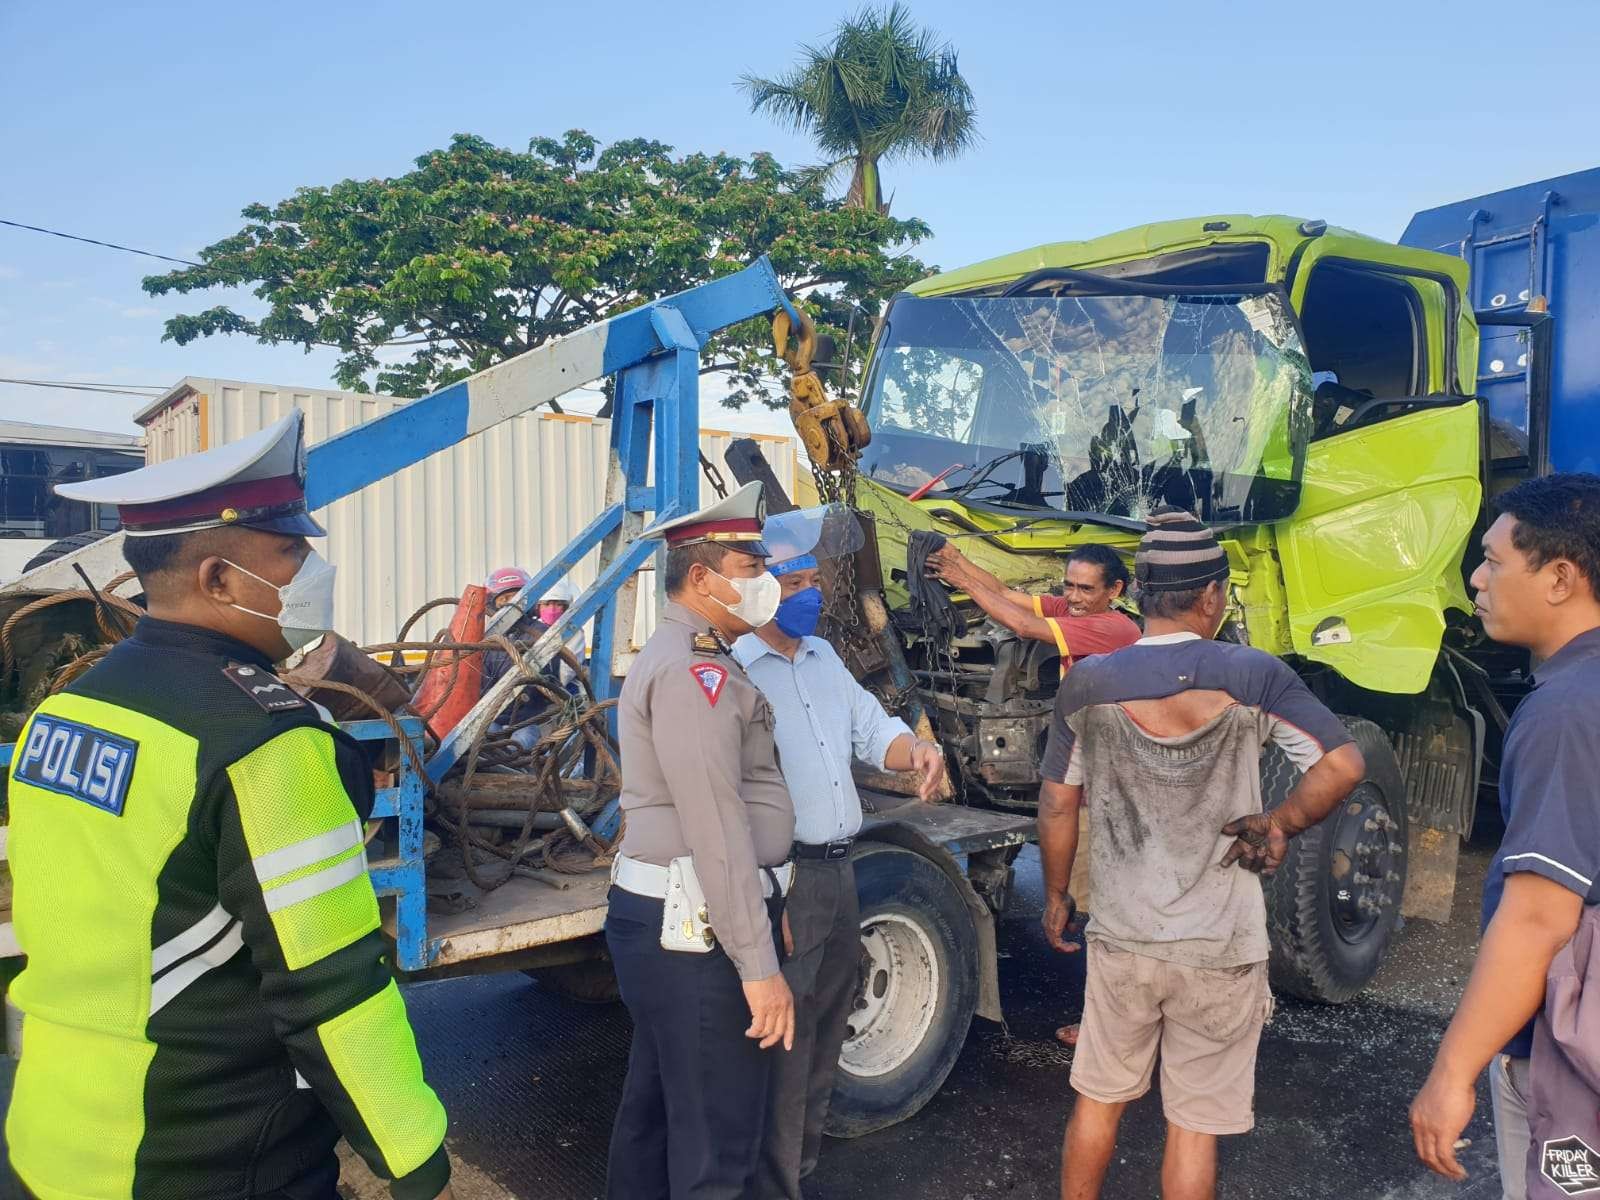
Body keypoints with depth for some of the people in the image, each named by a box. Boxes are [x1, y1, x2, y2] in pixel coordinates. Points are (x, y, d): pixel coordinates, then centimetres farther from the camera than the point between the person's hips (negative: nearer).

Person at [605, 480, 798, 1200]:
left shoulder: (682, 654, 16)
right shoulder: (694, 667, -19)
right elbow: (717, 828, -24)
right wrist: (759, 966, -23)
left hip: (665, 920, 11)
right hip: (697, 932, -11)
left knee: (655, 1109, 21)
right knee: (717, 1140, 1)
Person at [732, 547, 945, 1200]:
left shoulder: (824, 657, 11)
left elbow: (874, 730, 15)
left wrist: (916, 748, -8)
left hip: (838, 870, 9)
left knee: (823, 1039, 21)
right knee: (783, 1044, 2)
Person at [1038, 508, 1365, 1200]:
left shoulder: (1087, 685, -6)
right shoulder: (1251, 676, -12)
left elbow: (1058, 806, 1)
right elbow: (1343, 766, -13)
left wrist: (1056, 896, 14)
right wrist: (1279, 825, 1)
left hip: (1121, 940, 2)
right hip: (1221, 950, -2)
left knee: (1097, 1100, 20)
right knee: (1194, 1123, 13)